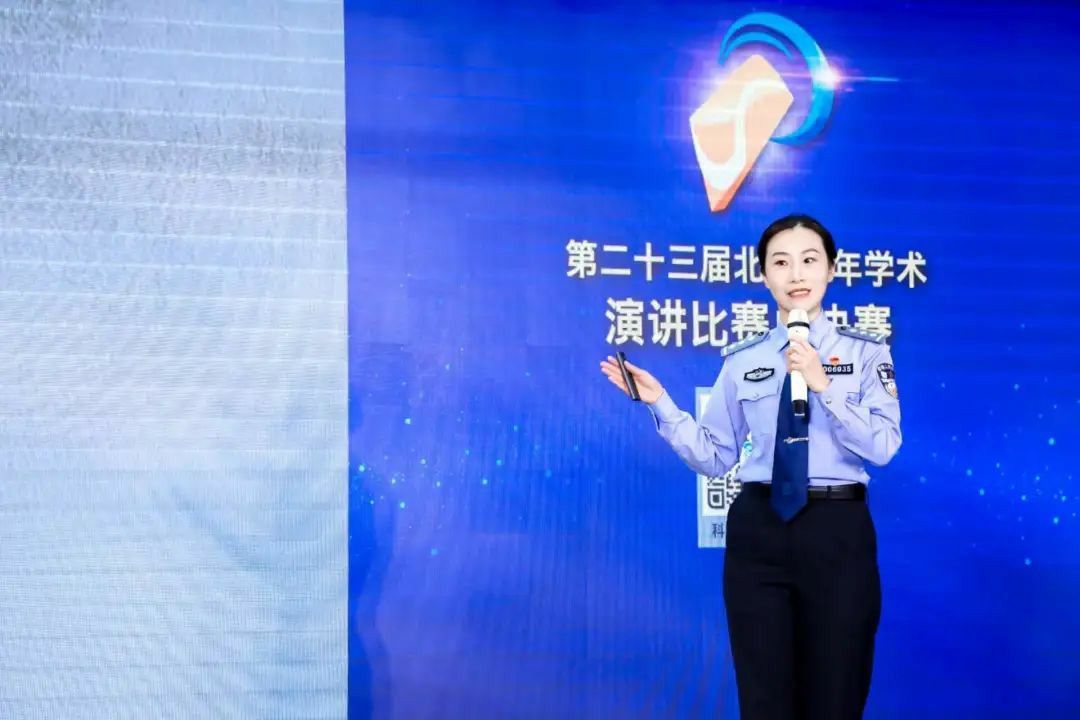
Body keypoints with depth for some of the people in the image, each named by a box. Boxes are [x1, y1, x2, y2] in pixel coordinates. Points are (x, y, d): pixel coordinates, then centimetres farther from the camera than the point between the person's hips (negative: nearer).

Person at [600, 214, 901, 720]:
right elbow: (714, 458, 4)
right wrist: (660, 404, -6)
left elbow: (882, 447, -10)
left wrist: (824, 386, -19)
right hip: (759, 532, 1)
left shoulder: (865, 352, 1)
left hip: (837, 532, -1)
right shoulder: (742, 361, 5)